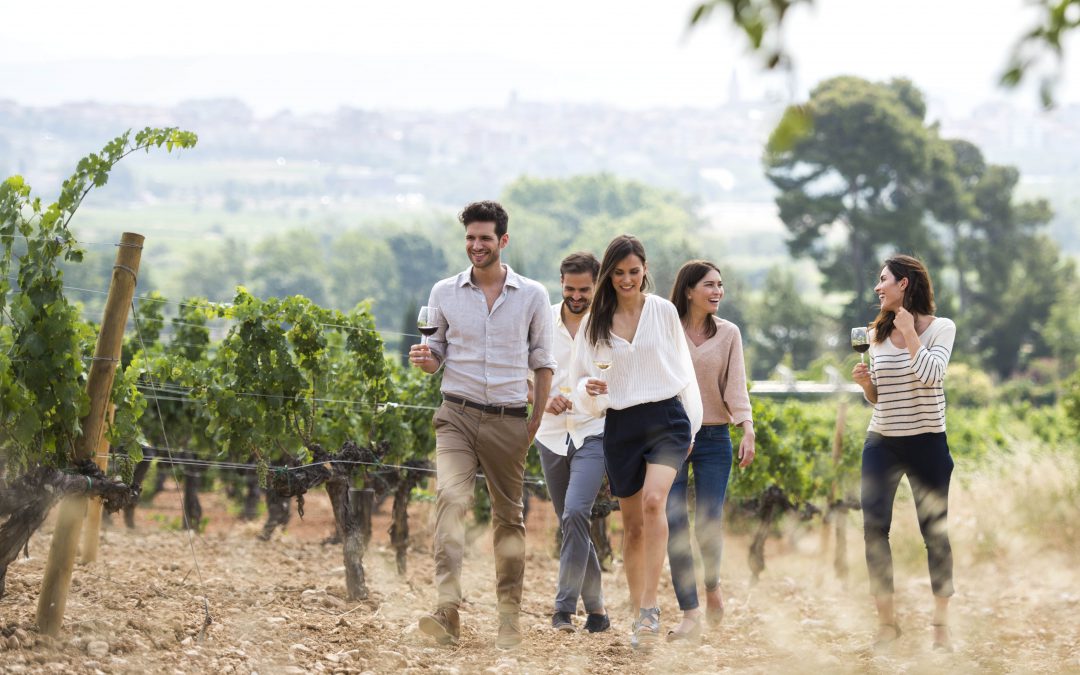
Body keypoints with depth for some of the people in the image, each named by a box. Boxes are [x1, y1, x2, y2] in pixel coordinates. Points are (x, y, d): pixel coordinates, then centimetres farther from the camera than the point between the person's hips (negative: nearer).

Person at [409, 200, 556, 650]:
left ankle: (509, 614, 17)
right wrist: (423, 359, -10)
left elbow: (542, 362, 9)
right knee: (451, 497, -22)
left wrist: (538, 422, 3)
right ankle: (448, 608, -31)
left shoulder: (532, 296, 4)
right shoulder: (444, 293, 6)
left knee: (508, 516, 7)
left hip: (508, 420, 1)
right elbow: (436, 355, 13)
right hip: (457, 414, -1)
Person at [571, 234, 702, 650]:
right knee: (632, 523, 7)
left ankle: (650, 607, -27)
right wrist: (589, 389, -13)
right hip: (620, 426, 2)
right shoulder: (595, 322, 5)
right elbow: (580, 379, 11)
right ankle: (639, 615, 17)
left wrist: (691, 426, 10)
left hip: (665, 417, -2)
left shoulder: (663, 311, 3)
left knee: (653, 501, -25)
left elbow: (683, 370, 10)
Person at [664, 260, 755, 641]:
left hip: (713, 437, 1)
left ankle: (712, 585, 28)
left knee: (709, 523, -3)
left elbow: (736, 385, 0)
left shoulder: (728, 334, 5)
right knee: (675, 526, -7)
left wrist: (747, 428, -15)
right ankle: (690, 615, -5)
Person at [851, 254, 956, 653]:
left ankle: (942, 625, 11)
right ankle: (886, 621, 8)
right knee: (874, 529, -2)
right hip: (882, 442, 4)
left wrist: (909, 332, -14)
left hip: (927, 443, -4)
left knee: (935, 532, 1)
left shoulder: (941, 328, -4)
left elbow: (930, 375, -21)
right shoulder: (877, 333, 8)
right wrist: (864, 382, -5)